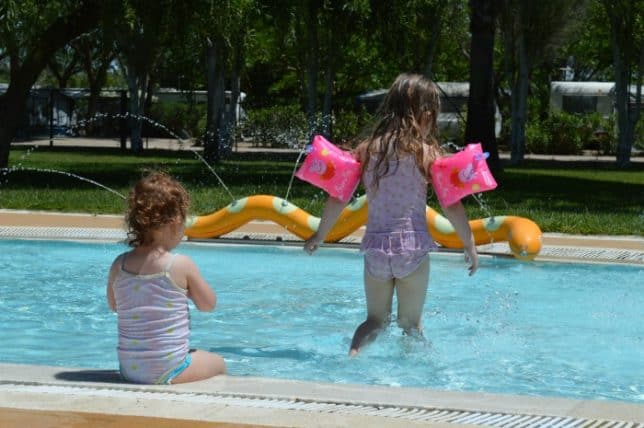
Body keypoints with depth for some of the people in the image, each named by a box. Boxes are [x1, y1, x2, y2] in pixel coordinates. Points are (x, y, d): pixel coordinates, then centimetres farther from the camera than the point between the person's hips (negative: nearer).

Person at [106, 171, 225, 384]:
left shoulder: (119, 265, -3)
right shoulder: (181, 265, -15)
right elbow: (208, 304, 0)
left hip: (128, 368, 5)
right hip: (168, 370, -5)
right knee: (217, 363, 25)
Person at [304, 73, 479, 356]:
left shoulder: (367, 149, 3)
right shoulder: (427, 152, -5)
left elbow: (338, 197, 5)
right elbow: (452, 207, -6)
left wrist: (319, 235, 17)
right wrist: (470, 245, 6)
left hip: (376, 245, 3)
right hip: (412, 246, -3)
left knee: (375, 320, 14)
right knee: (410, 323, 14)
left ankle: (353, 355, -8)